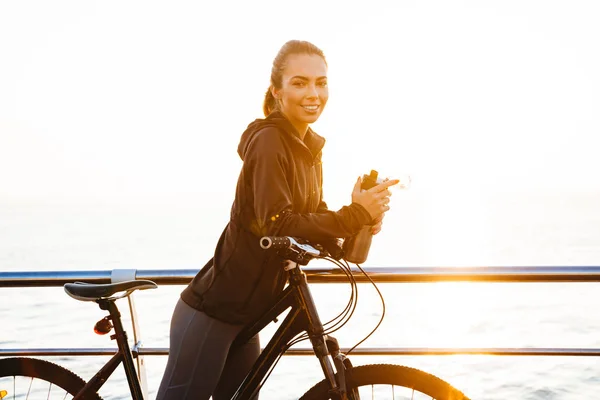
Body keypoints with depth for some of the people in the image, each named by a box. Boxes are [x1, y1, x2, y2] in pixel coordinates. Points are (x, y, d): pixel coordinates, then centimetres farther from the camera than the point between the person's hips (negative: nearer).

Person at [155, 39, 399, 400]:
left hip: (244, 312, 9)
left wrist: (361, 221, -8)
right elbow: (280, 227, -26)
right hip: (211, 313, -8)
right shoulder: (268, 141, -18)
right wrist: (356, 214, -23)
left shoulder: (310, 148, 9)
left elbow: (312, 218, 10)